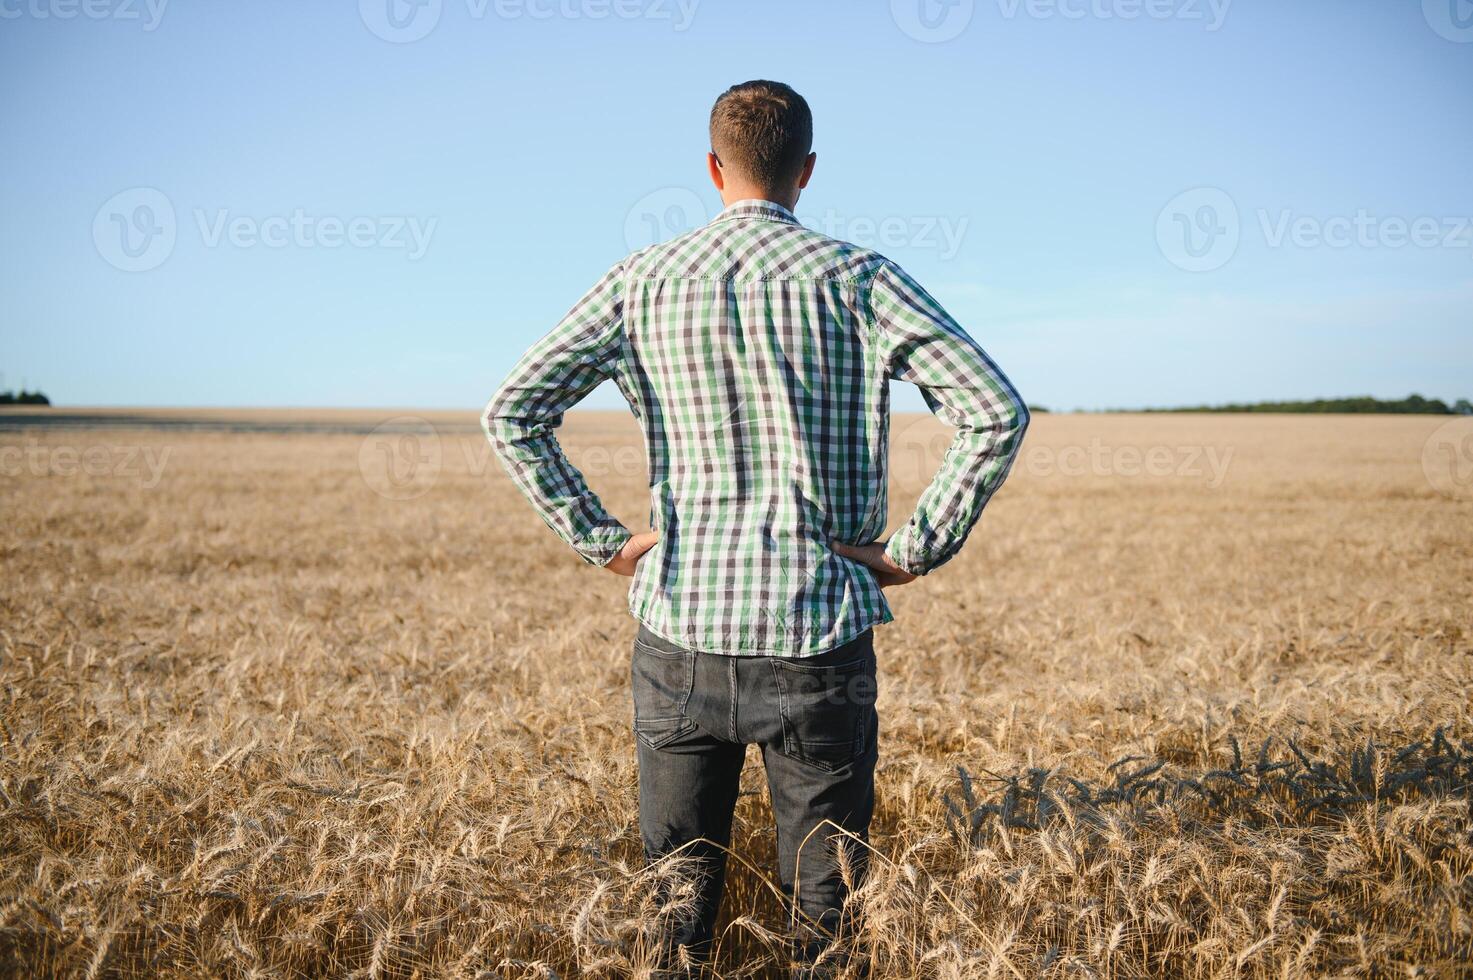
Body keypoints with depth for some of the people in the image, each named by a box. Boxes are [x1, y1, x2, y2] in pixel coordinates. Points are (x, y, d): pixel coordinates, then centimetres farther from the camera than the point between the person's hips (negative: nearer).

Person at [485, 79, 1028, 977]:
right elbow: (997, 414, -12)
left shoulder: (643, 281, 2)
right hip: (819, 633, -1)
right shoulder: (857, 279, -3)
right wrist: (918, 548, -5)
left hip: (679, 629, 2)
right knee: (825, 907, 12)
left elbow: (511, 415, -2)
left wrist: (600, 538, 3)